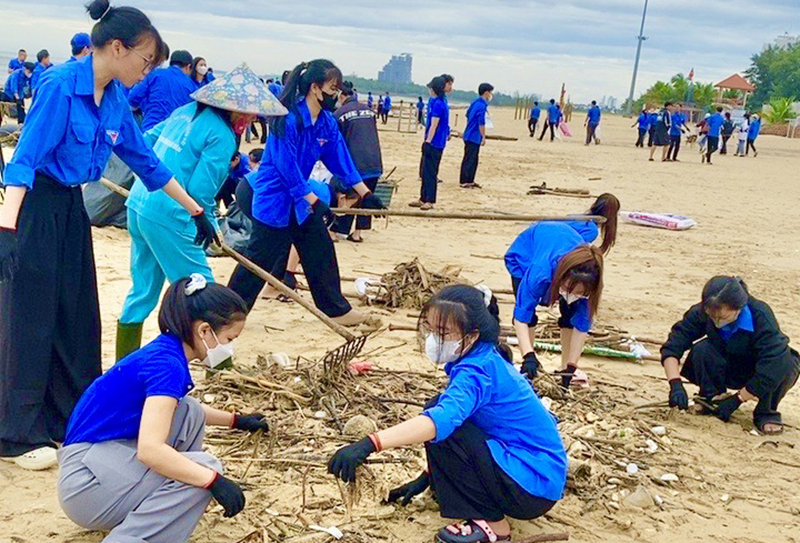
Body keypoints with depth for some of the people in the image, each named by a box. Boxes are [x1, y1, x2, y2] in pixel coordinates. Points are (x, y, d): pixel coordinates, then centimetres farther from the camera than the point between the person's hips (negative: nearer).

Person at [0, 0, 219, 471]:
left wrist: (196, 210, 18)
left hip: (72, 207, 8)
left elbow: (145, 161, 13)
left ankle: (70, 419, 26)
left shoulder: (116, 101, 4)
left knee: (78, 318, 12)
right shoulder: (61, 85, -19)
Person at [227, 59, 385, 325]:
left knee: (320, 250, 10)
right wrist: (315, 202, -24)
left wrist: (365, 193, 4)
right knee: (261, 258, -2)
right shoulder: (289, 119, -23)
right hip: (272, 197, -8)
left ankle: (336, 310, 21)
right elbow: (286, 166, -24)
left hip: (298, 197, 8)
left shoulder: (327, 123, 1)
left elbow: (340, 160, 6)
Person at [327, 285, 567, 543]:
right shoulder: (484, 359, 4)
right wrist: (426, 478, 16)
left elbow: (443, 419, -44)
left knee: (443, 429, -20)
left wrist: (369, 444, -53)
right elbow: (452, 415, 15)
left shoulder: (477, 372, -24)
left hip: (536, 487, -9)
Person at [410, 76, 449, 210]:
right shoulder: (442, 101, 13)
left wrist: (428, 141, -18)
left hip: (434, 143, -10)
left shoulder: (437, 104, -17)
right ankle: (423, 199, 21)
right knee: (425, 171, 15)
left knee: (430, 172, -5)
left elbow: (434, 125, -19)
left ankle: (429, 201, 0)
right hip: (435, 143, 10)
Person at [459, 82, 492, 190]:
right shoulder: (482, 105, -18)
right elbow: (481, 123, -20)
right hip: (474, 137, -10)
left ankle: (470, 181, 21)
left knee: (473, 160, 15)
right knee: (469, 160, -3)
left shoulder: (475, 103, 11)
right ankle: (465, 182, 1)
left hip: (469, 135, 10)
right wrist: (483, 137, -14)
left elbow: (468, 115, 23)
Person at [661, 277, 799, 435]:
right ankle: (711, 399, -2)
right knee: (701, 349, -27)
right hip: (731, 369, 2)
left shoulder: (762, 318, -33)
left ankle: (766, 413, -10)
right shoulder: (702, 313, -23)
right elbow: (672, 347, -25)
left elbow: (771, 372, -37)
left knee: (786, 364, -35)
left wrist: (736, 400, -32)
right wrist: (676, 384, -39)